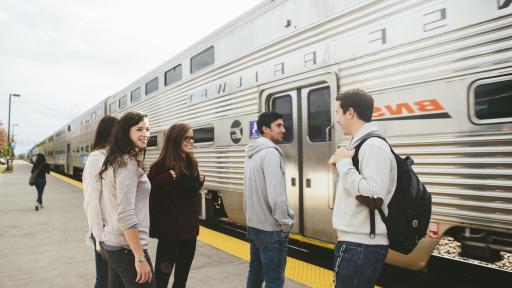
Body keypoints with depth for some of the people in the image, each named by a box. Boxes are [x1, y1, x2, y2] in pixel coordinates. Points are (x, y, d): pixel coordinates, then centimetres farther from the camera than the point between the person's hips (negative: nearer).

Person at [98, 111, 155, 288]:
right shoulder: (129, 162, -17)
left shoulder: (114, 161, 11)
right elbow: (125, 215, -25)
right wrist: (140, 257, -22)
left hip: (111, 243, 9)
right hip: (126, 248, -9)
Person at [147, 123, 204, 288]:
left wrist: (200, 182, 1)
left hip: (189, 228, 7)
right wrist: (167, 177, -30)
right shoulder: (162, 165, -14)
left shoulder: (192, 163, 5)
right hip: (169, 230, -6)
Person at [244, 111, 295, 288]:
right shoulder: (271, 153, -19)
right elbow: (276, 196, -25)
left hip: (253, 225, 9)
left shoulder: (253, 153, 10)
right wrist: (286, 222, -13)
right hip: (270, 229, -9)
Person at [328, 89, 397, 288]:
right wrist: (341, 165, 4)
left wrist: (344, 163, -19)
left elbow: (373, 194, -27)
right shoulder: (360, 144, 13)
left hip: (361, 246, -10)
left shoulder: (374, 145, -16)